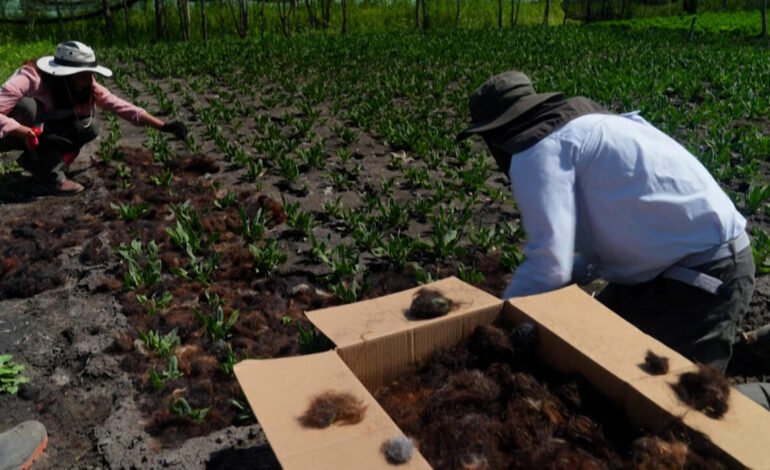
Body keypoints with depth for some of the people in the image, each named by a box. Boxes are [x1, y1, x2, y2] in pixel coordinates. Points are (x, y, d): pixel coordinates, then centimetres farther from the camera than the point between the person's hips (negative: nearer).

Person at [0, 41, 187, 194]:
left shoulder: (88, 87, -17)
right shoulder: (30, 79, -34)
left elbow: (123, 107, -17)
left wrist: (164, 126, -24)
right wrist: (34, 135, -49)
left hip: (43, 129, 5)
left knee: (89, 128, -17)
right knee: (27, 106, -37)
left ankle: (35, 159, 1)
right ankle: (49, 173, -23)